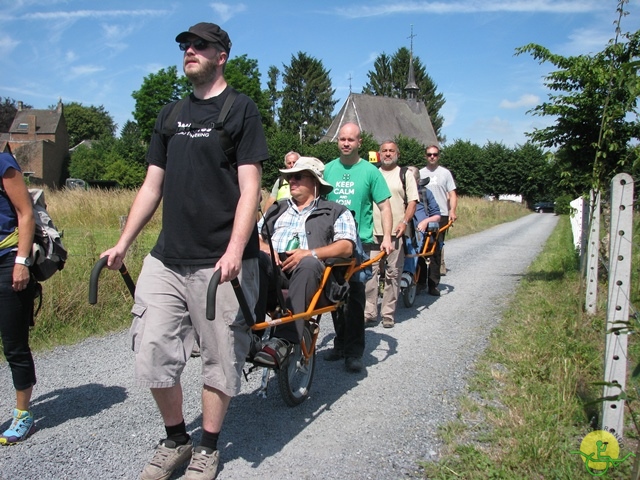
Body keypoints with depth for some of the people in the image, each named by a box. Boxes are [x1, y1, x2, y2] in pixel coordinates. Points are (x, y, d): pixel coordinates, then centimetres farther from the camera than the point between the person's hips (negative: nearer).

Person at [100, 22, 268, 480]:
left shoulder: (241, 109, 0)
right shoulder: (170, 114, 16)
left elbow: (249, 187, -9)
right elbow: (152, 186, 17)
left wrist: (235, 251, -21)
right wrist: (123, 244, 12)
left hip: (220, 262, -5)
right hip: (165, 258, 6)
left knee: (220, 360, 5)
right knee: (152, 355, 5)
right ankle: (175, 441, 26)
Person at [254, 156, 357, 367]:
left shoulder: (336, 211, 19)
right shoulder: (278, 209, 33)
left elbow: (346, 246, 3)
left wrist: (310, 253, -13)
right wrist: (265, 248, -2)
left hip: (310, 269, -3)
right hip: (274, 267, 3)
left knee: (308, 264, -40)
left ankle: (282, 341, -46)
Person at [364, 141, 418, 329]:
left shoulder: (405, 175, 8)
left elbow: (412, 201, 2)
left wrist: (405, 222, -12)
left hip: (396, 232, -2)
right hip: (372, 231, 2)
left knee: (393, 274, 2)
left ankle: (388, 314, 10)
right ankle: (369, 313, 3)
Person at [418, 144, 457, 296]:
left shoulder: (445, 173, 8)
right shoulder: (420, 173, 10)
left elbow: (452, 194, 4)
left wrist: (452, 211, -12)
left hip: (441, 215, -1)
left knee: (436, 250, 3)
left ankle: (433, 284, 7)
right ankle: (420, 281, 12)